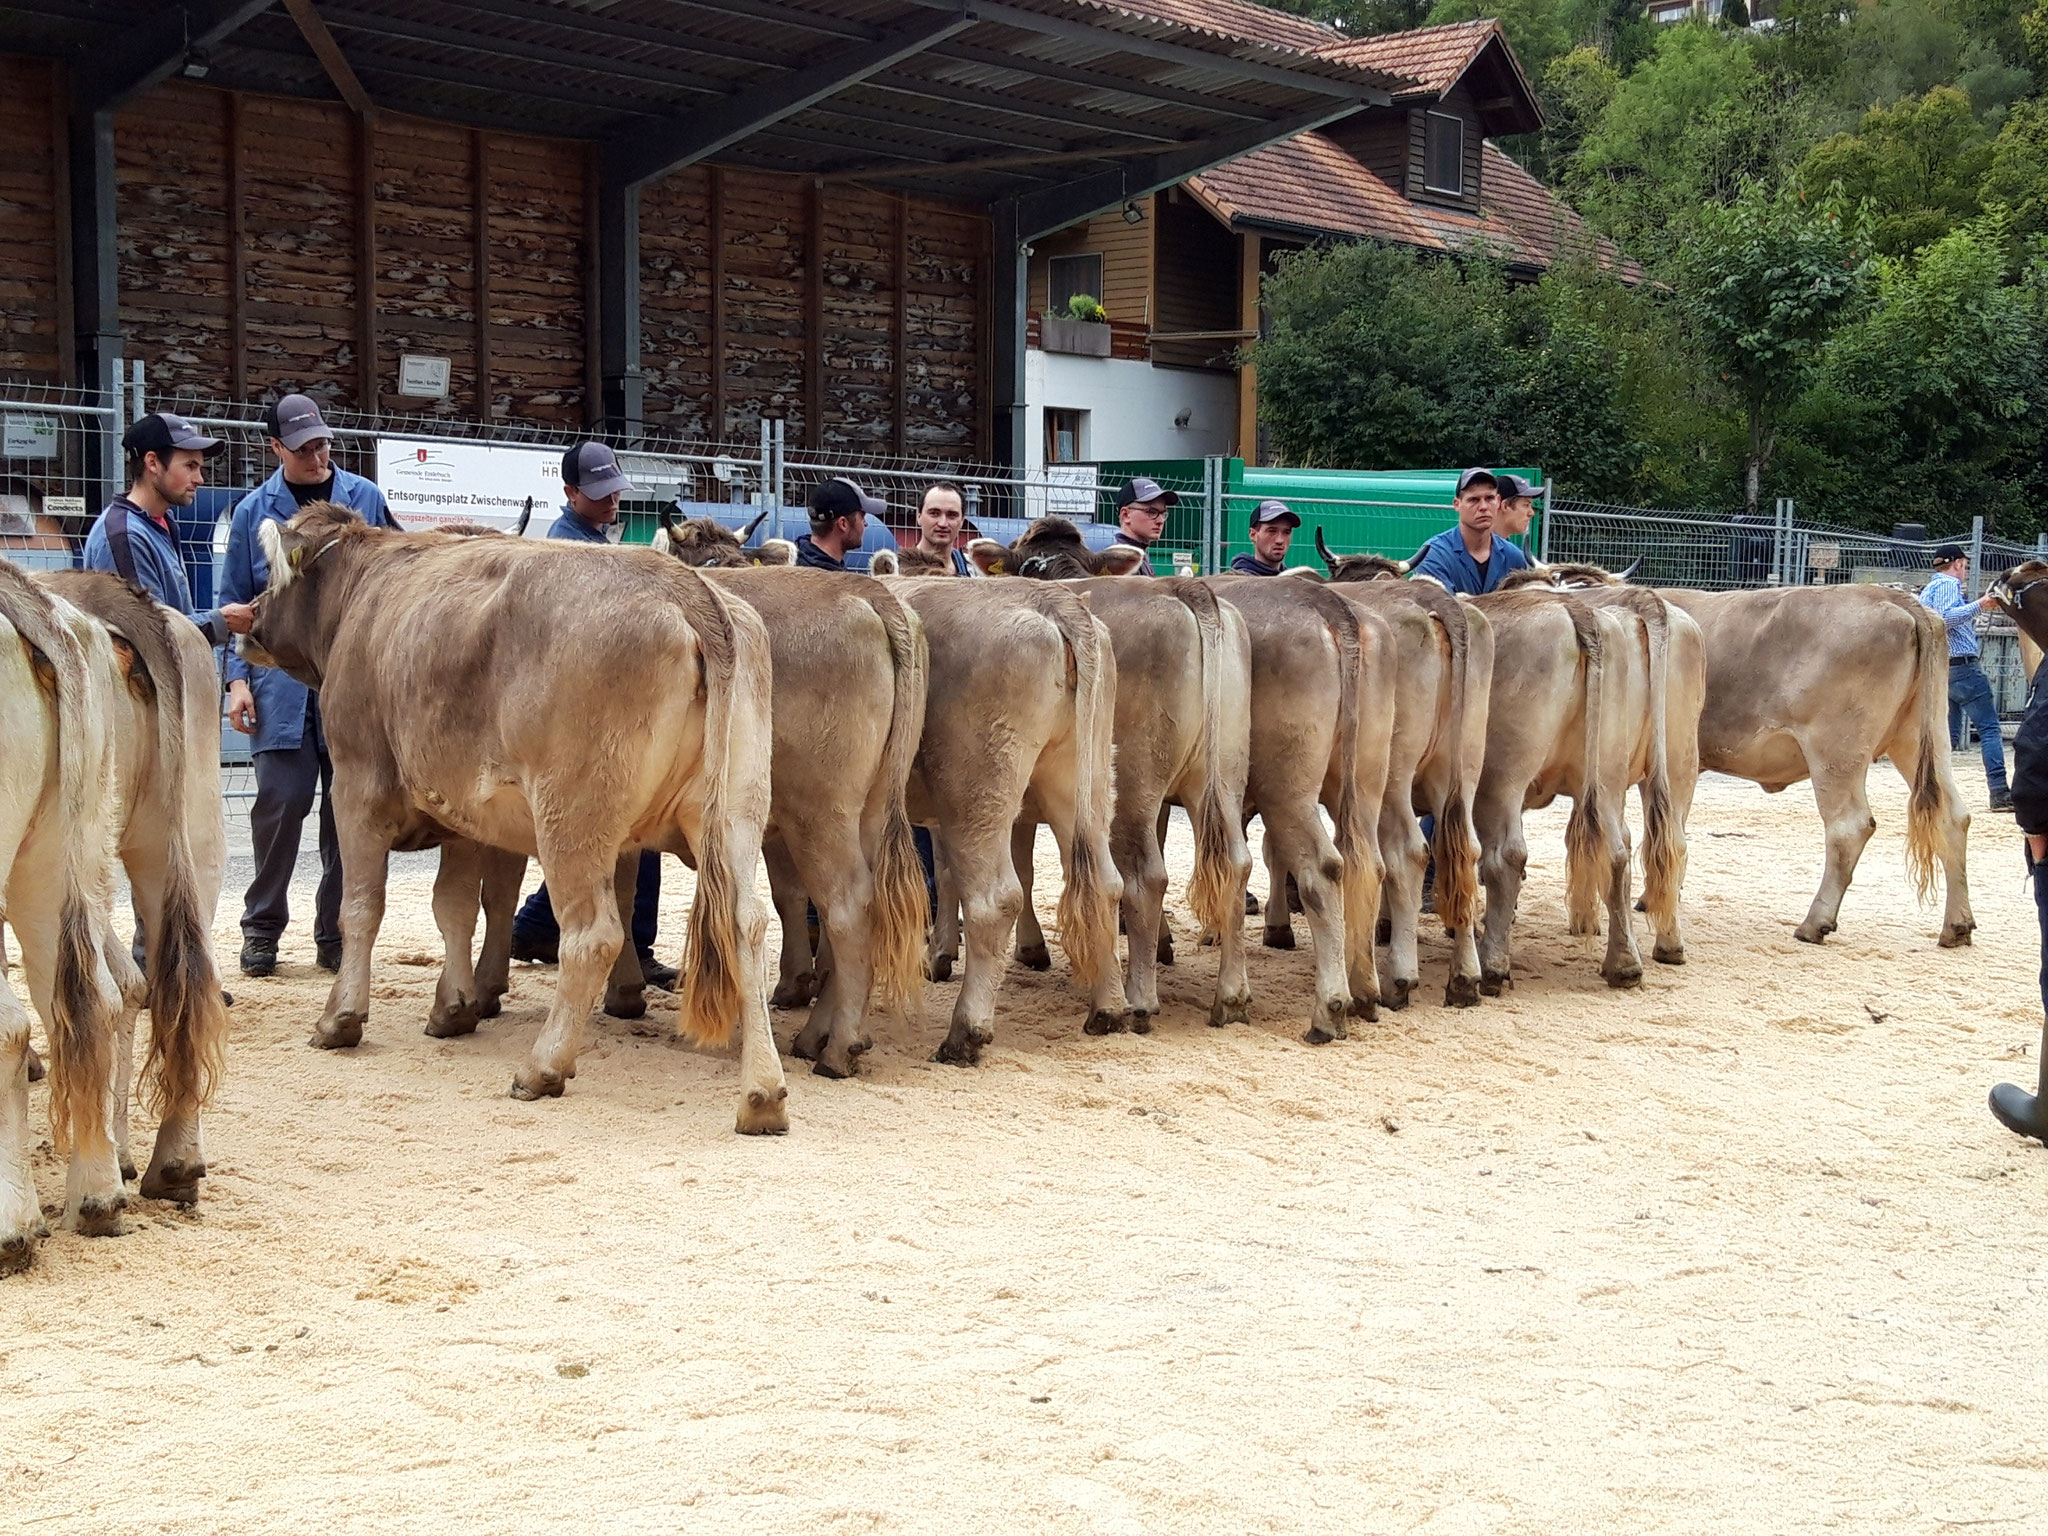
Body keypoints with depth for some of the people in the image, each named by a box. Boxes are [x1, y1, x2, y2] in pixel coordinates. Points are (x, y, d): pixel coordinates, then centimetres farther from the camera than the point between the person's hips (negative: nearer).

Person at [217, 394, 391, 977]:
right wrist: (238, 677, -1)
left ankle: (336, 930, 14)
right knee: (282, 800, -4)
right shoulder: (254, 512, 7)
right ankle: (262, 928, 10)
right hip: (280, 682, -1)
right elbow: (235, 601, 9)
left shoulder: (365, 499, 7)